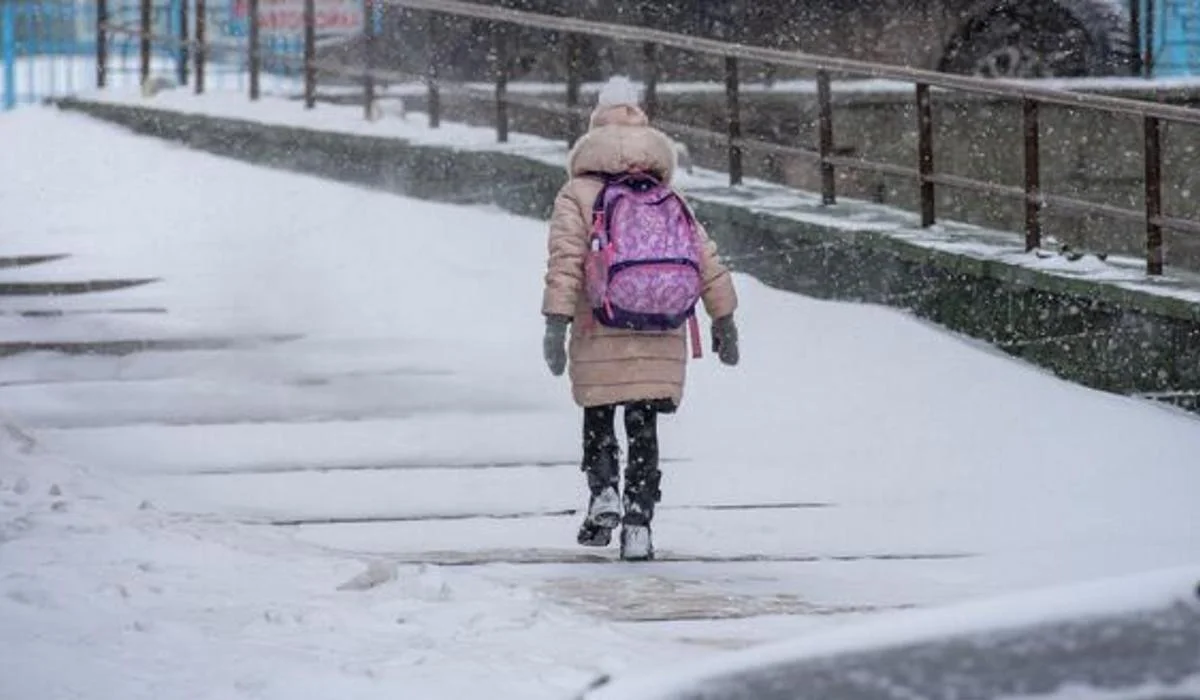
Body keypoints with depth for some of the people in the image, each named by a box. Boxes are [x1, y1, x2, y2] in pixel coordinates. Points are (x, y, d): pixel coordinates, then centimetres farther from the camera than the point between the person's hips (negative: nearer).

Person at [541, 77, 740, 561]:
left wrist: (556, 322, -12)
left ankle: (603, 491, -5)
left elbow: (565, 258, -8)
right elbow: (706, 259, 11)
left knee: (598, 422, 16)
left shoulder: (578, 195, 3)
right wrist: (723, 319, 16)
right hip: (663, 339, 2)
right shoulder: (669, 200, 14)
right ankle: (638, 522, -1)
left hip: (601, 338, -2)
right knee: (644, 429, 8)